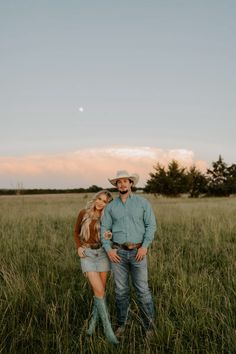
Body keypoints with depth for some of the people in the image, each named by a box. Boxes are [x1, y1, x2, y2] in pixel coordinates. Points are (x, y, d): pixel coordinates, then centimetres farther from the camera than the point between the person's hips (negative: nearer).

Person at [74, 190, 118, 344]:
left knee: (100, 290, 5)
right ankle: (108, 329, -3)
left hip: (102, 253, 2)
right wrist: (79, 247, -6)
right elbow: (76, 232, 10)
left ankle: (93, 321, 28)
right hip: (87, 255, -2)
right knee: (99, 291, -12)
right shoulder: (83, 213, -1)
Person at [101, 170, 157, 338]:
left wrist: (144, 247, -15)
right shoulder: (111, 206, 4)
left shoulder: (142, 202, -2)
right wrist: (108, 250, -10)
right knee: (121, 290, 8)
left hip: (137, 252, -2)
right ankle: (122, 324, 24)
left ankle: (149, 325, 15)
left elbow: (151, 225, -5)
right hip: (118, 252, 2)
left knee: (143, 290, -1)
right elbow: (105, 229, 4)